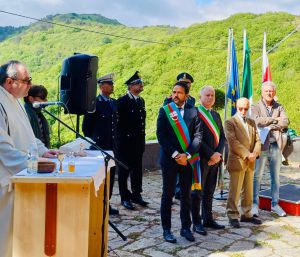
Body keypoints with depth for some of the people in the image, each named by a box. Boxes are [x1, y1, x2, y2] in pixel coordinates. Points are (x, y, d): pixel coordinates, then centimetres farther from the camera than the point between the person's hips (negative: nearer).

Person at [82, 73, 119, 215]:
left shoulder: (114, 102, 13)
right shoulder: (94, 103, -9)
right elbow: (86, 126, -6)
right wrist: (92, 141, -1)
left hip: (111, 146, 7)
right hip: (99, 146, -7)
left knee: (110, 175, 10)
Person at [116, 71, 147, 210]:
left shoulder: (141, 101, 13)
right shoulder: (122, 101, -10)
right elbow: (118, 122, -11)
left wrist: (142, 139, 15)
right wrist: (120, 140, -12)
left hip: (138, 142, 7)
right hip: (125, 142, -7)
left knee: (137, 170, 13)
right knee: (124, 170, 4)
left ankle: (136, 194, 26)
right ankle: (125, 198, 13)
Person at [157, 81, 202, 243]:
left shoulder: (193, 111, 3)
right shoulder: (164, 111, 0)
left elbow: (198, 135, -2)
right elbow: (161, 135, -6)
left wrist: (187, 155, -13)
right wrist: (175, 154, -14)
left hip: (187, 159, 2)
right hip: (169, 159, -1)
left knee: (186, 195, 9)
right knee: (168, 195, 6)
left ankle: (186, 228, 22)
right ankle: (166, 230, 15)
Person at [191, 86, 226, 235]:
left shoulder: (216, 115, 16)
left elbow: (222, 136, 12)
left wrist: (218, 153, -4)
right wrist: (211, 154, -15)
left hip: (214, 160, 7)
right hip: (201, 159, -7)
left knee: (209, 192, 14)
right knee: (197, 192, 2)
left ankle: (208, 219, 24)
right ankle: (196, 223, 10)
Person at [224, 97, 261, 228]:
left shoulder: (252, 122, 15)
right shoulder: (230, 122, -5)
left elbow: (257, 140, 12)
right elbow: (233, 141, -15)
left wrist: (255, 153, -7)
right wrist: (247, 154, -18)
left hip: (250, 163, 6)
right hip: (237, 161, -6)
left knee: (248, 190, 13)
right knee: (234, 191, -2)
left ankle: (246, 214, 24)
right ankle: (233, 216, 7)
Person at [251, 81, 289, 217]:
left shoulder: (279, 107, 11)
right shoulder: (256, 107, 3)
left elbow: (285, 122, -4)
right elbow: (257, 121, -17)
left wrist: (269, 126, -13)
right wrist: (275, 119, -10)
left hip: (276, 146, 3)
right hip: (262, 145, -3)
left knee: (276, 177, 11)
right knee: (257, 176, -1)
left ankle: (275, 204, 21)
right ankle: (255, 204, 8)